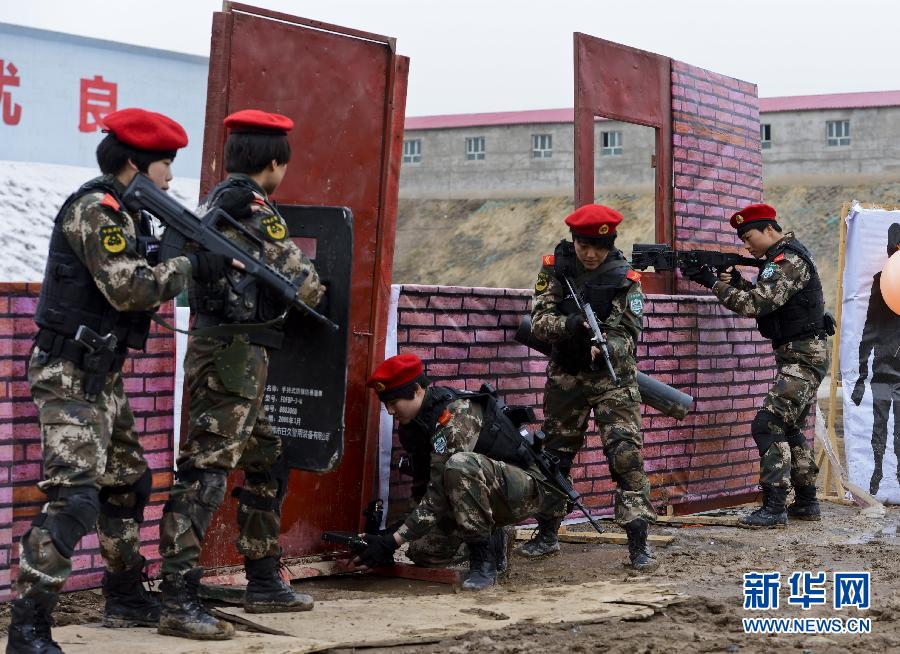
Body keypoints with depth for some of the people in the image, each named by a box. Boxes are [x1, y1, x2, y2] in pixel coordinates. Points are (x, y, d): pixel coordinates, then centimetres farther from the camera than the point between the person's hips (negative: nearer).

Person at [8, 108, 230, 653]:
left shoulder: (124, 215, 15)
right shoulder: (95, 210, -15)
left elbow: (144, 280, 14)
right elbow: (130, 289, -23)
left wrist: (209, 253, 3)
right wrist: (193, 267, -12)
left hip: (101, 377, 11)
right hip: (71, 376, -11)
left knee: (128, 483, 20)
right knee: (74, 494, -17)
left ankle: (127, 598, 34)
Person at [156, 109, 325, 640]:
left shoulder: (216, 202, 17)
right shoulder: (249, 203, -13)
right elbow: (294, 273, -11)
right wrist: (317, 291, 9)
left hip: (236, 357, 10)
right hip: (233, 356, -10)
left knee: (267, 465, 19)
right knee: (206, 472, -12)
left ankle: (265, 583, 27)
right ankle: (178, 601, -12)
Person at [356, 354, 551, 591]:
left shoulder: (457, 414, -26)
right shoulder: (416, 421, 4)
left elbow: (439, 494, -31)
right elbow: (422, 487, 10)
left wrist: (392, 541, -33)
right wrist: (384, 538, 3)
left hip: (524, 489, -9)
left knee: (460, 464, -38)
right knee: (423, 552, -6)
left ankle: (483, 558, -23)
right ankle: (491, 540, 18)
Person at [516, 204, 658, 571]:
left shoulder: (625, 279, -12)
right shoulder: (555, 267, -5)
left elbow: (630, 334, -16)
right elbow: (539, 320, -9)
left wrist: (603, 349, -36)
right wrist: (568, 326, -30)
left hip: (613, 377, -3)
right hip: (565, 376, 3)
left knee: (626, 452, -15)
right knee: (554, 454, 12)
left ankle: (638, 543, -14)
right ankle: (547, 534, 27)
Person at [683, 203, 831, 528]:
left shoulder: (789, 261, -18)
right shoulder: (781, 258, 14)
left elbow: (755, 305, -26)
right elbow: (764, 301, 15)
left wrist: (713, 282, -18)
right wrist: (738, 283, -2)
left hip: (803, 357, -11)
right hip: (799, 355, 11)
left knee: (769, 425, -15)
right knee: (790, 428, 17)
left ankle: (773, 507, -16)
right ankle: (806, 502, 24)